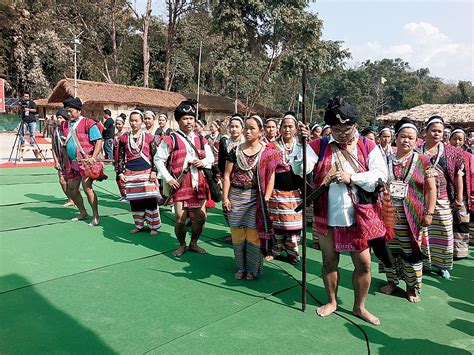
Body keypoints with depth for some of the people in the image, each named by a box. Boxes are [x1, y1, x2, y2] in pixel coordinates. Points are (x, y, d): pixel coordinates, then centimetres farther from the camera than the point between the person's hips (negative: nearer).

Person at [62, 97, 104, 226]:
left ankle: (96, 216, 0)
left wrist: (93, 158, -21)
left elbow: (99, 141, -12)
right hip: (71, 162, 8)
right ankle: (83, 213, 29)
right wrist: (66, 162, 17)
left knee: (87, 187, -12)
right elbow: (65, 144, 23)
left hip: (85, 161, -8)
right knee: (71, 189, 11)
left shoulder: (88, 123, -8)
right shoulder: (65, 125, 14)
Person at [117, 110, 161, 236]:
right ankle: (139, 225, 24)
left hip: (146, 172, -2)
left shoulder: (149, 137, 2)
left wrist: (154, 171, -6)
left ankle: (154, 226, 10)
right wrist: (120, 172, 4)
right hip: (130, 174, 3)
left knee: (150, 199, -3)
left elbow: (154, 156, 2)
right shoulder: (124, 138, 8)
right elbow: (121, 157, 11)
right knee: (134, 200, 8)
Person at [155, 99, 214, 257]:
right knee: (180, 219, -2)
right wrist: (168, 178, -9)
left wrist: (203, 162, -4)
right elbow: (158, 159, -2)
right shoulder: (170, 140, -3)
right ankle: (182, 245, 24)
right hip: (180, 184, -4)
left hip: (198, 184, 4)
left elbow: (211, 157, 19)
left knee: (201, 217, 8)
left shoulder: (201, 140, 11)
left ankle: (193, 243, 31)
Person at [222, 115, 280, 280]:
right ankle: (240, 268, 25)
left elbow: (270, 177, -3)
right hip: (236, 196, 3)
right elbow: (227, 175, 5)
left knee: (253, 235, 1)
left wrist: (266, 199, -11)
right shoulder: (236, 151, 6)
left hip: (256, 197, -2)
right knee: (237, 235, 8)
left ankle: (253, 269, 19)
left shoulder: (267, 151, 0)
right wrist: (225, 197, -1)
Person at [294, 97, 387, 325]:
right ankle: (332, 301, 36)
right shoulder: (320, 145, -1)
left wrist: (351, 177, -20)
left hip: (356, 217, 0)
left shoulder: (367, 147, 0)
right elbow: (300, 170, -13)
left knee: (364, 264, 6)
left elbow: (380, 175, -10)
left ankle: (359, 306, 29)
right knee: (329, 262, 15)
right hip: (327, 217, 0)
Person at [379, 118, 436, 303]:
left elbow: (431, 189, 1)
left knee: (412, 251, 5)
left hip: (412, 216, -2)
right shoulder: (386, 160, 5)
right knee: (390, 248, 10)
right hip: (389, 214, 2)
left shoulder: (422, 161, 0)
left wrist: (429, 213, -4)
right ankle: (392, 280, 28)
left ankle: (412, 286, 22)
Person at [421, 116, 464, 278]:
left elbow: (458, 175, 6)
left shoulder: (451, 151, 3)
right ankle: (423, 261, 22)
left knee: (445, 232, 6)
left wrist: (459, 199, 4)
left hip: (443, 200, 1)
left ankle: (442, 264, 22)